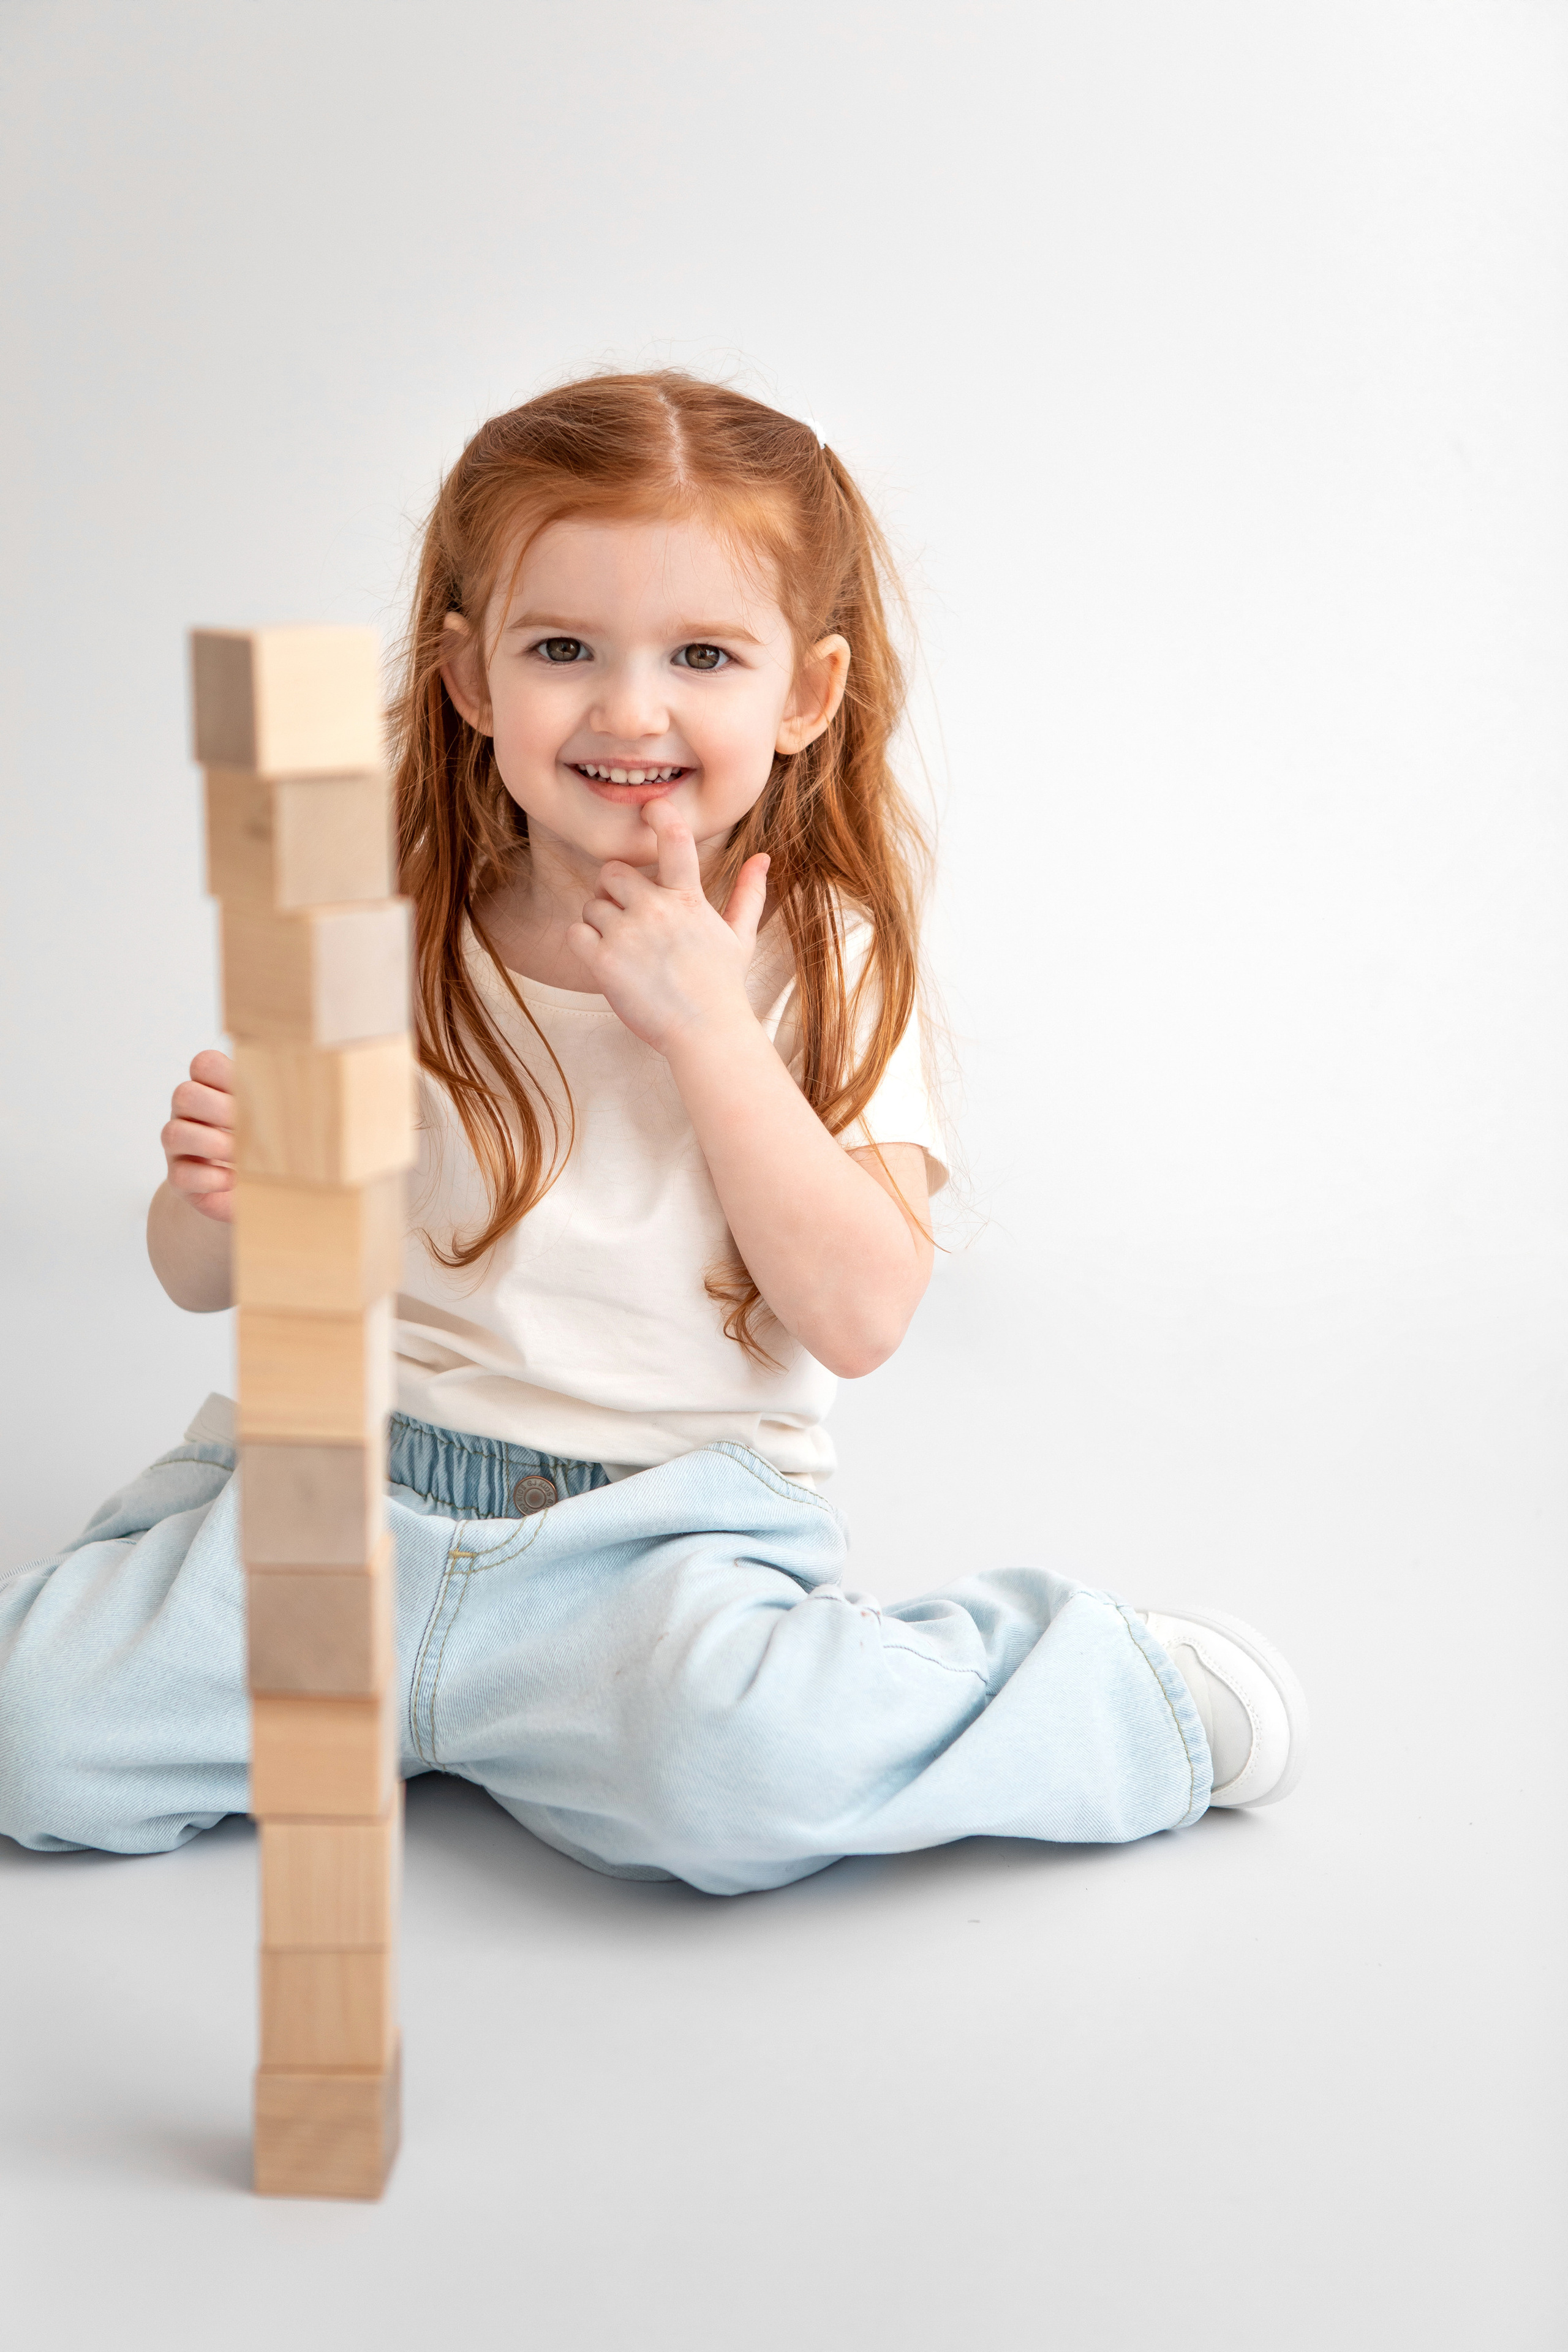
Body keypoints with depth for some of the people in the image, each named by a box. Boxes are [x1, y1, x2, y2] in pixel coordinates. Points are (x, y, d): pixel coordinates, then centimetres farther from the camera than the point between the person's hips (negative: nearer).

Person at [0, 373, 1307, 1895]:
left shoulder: (820, 962, -2)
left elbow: (861, 1318, -13)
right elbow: (203, 1279, 9)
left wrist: (707, 1025, -17)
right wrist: (224, 1189, -16)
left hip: (654, 1541, -2)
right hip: (348, 1492, 3)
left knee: (735, 1766, -34)